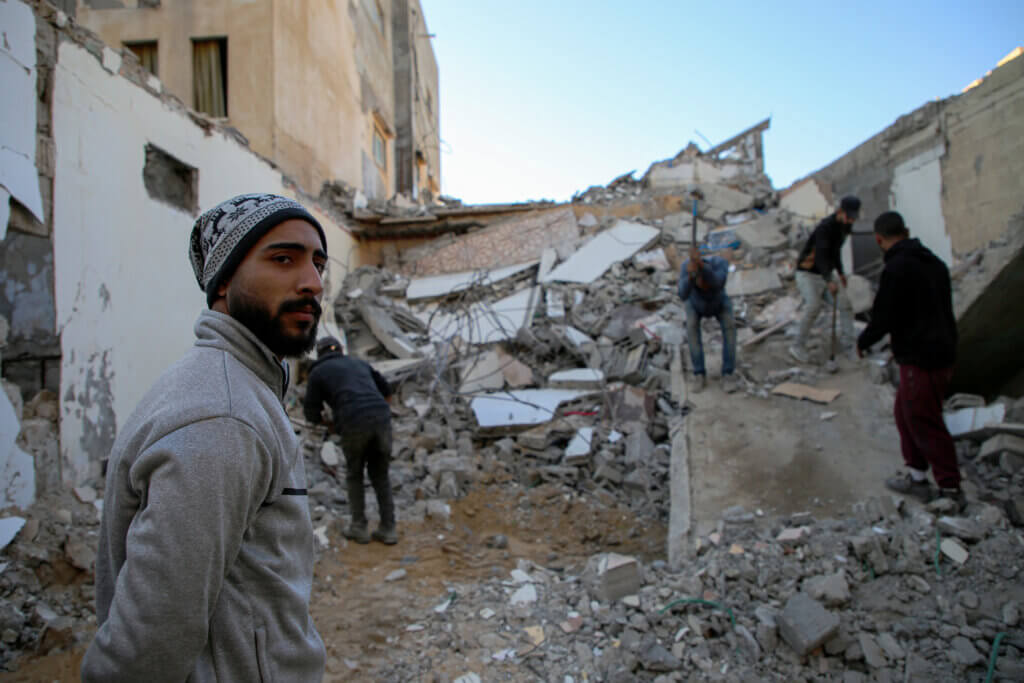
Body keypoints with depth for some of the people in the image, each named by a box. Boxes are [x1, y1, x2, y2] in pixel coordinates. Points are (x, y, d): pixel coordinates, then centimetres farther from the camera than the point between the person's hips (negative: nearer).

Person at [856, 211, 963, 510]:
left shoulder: (897, 269, -19)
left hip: (920, 360, -9)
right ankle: (916, 477, 28)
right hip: (941, 353, 10)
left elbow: (882, 319, -17)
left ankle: (951, 491, 12)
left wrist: (862, 342, 2)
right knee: (905, 413, 20)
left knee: (926, 424, 2)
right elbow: (946, 312, 18)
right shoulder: (934, 263, 10)